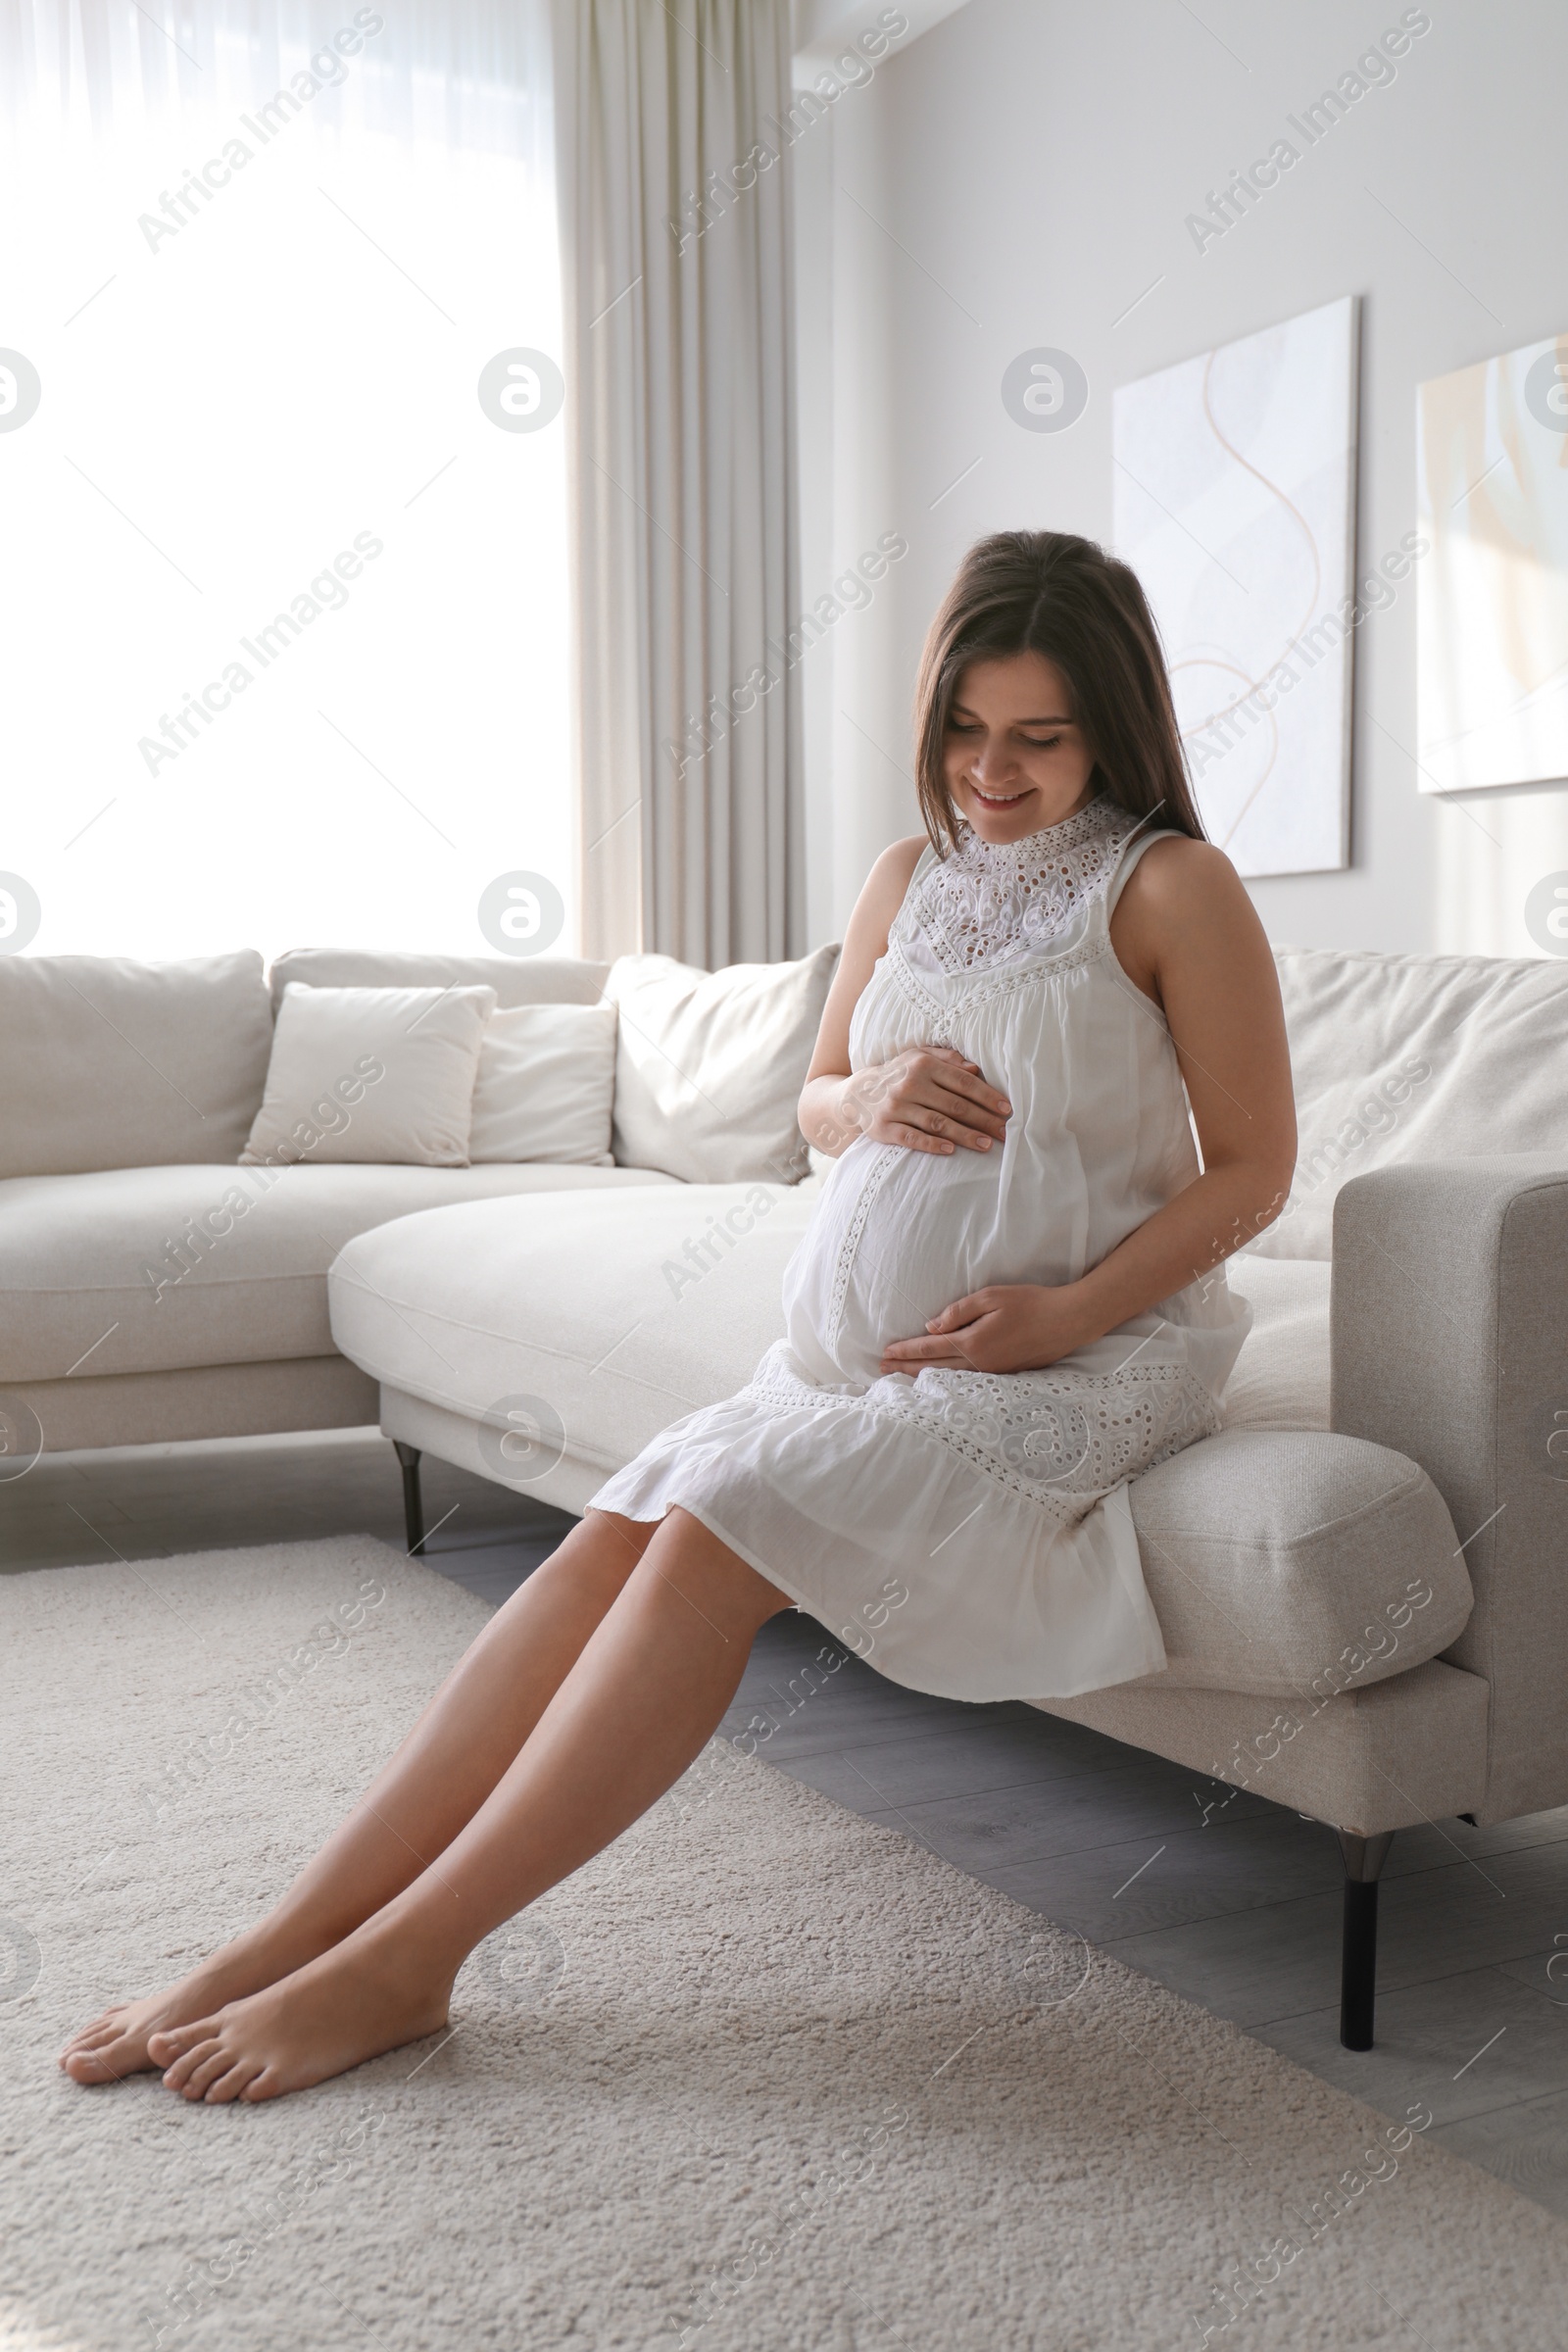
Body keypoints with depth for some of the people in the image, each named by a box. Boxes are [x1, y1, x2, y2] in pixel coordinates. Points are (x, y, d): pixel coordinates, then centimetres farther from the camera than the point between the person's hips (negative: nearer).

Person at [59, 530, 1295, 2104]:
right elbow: (815, 1104, 21)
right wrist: (867, 1098, -4)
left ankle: (401, 1961, -19)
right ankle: (296, 1934, -16)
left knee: (721, 1529, -25)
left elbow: (1252, 1168, -4)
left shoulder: (1171, 888, -3)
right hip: (862, 1340, 6)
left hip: (1083, 1355, -5)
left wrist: (1066, 1312, -16)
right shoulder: (907, 878, 14)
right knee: (616, 1535, -17)